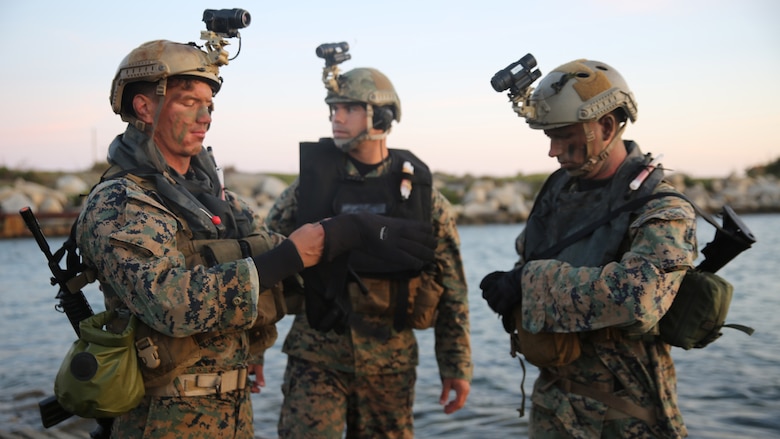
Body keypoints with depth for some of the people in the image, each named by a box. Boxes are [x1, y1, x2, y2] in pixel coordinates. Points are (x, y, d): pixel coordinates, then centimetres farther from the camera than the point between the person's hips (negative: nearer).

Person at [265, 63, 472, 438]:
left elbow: (452, 290, 1)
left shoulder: (423, 194, -2)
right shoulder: (308, 185, -2)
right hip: (317, 357, 0)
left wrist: (457, 366, 2)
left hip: (390, 363, 1)